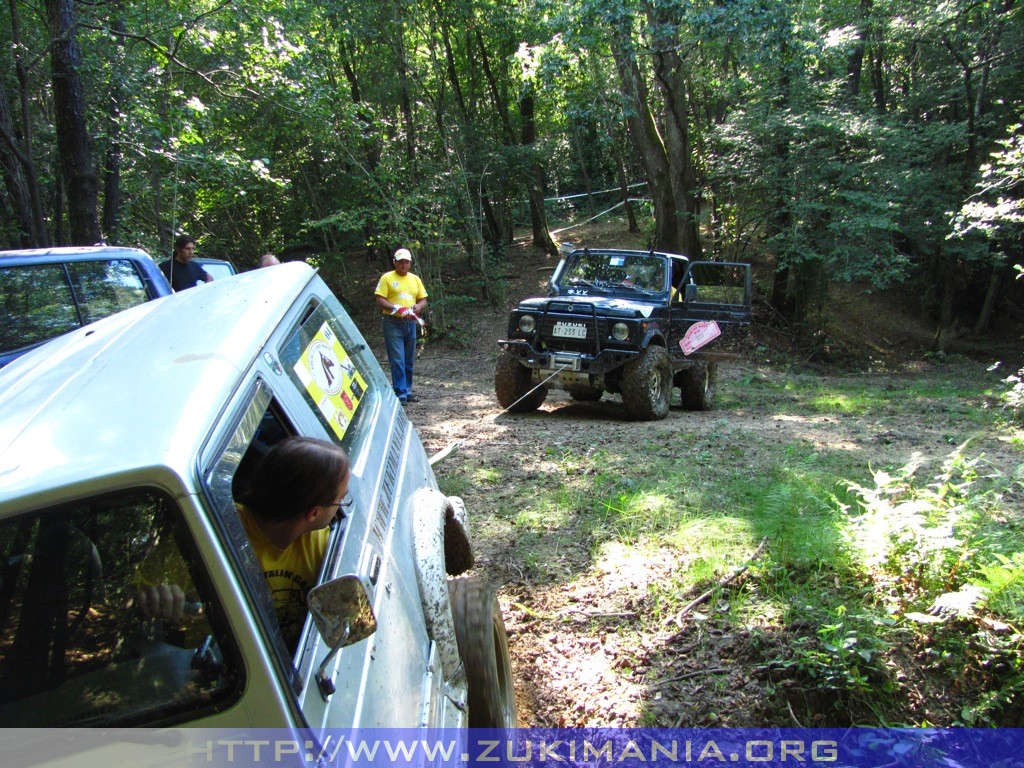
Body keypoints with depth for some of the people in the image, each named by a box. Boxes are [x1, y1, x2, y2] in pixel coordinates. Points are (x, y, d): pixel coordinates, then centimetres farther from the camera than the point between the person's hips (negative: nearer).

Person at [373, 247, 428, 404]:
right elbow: (379, 300, -8)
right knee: (397, 360, -9)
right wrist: (396, 309, -21)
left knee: (409, 360, 10)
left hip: (410, 323, 5)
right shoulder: (387, 278, -1)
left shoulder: (415, 279, 15)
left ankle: (407, 391, 19)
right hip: (393, 323, -5)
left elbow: (423, 300, 15)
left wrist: (418, 307, -8)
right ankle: (401, 393, -8)